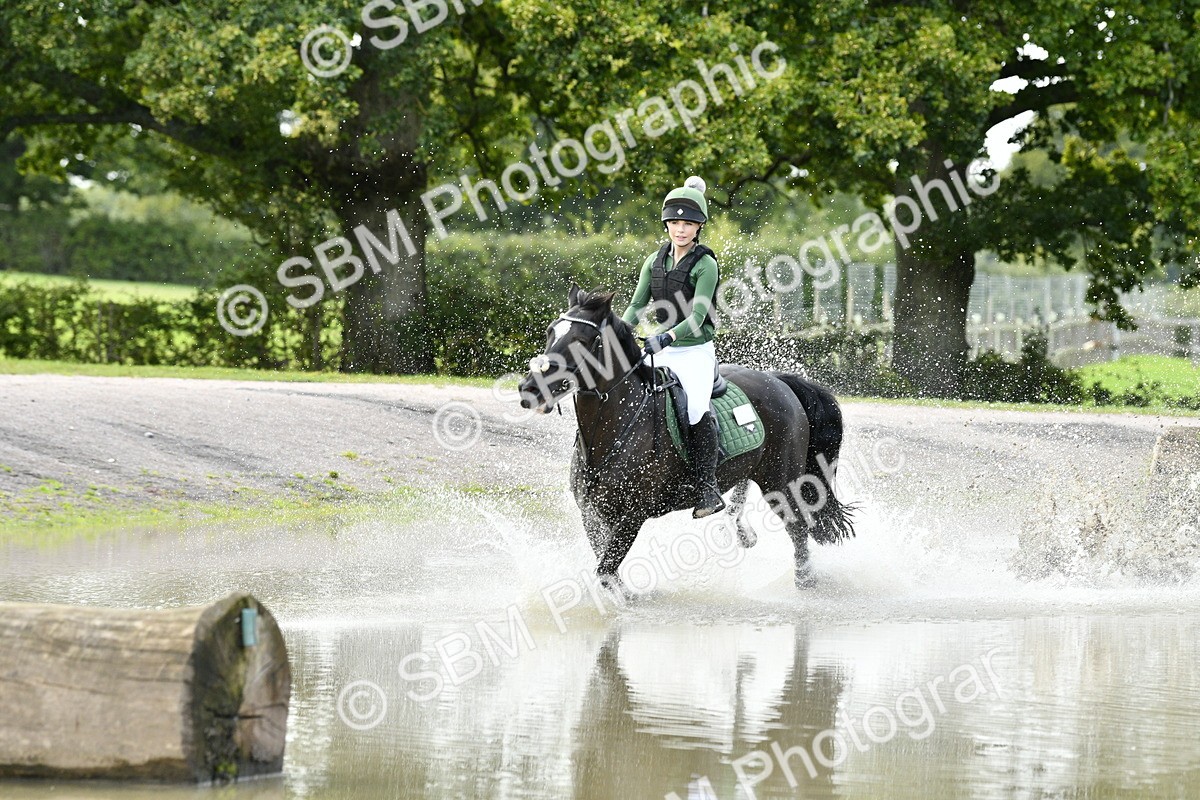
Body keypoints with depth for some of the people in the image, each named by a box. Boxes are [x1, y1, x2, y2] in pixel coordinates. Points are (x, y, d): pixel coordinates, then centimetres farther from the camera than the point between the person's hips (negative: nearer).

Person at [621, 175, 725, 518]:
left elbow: (697, 316, -17)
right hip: (661, 350, 6)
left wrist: (667, 337, -32)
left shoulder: (705, 264, -8)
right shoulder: (655, 261, 9)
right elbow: (637, 305, 6)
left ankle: (708, 489, -24)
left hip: (696, 351, -6)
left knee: (697, 407, -27)